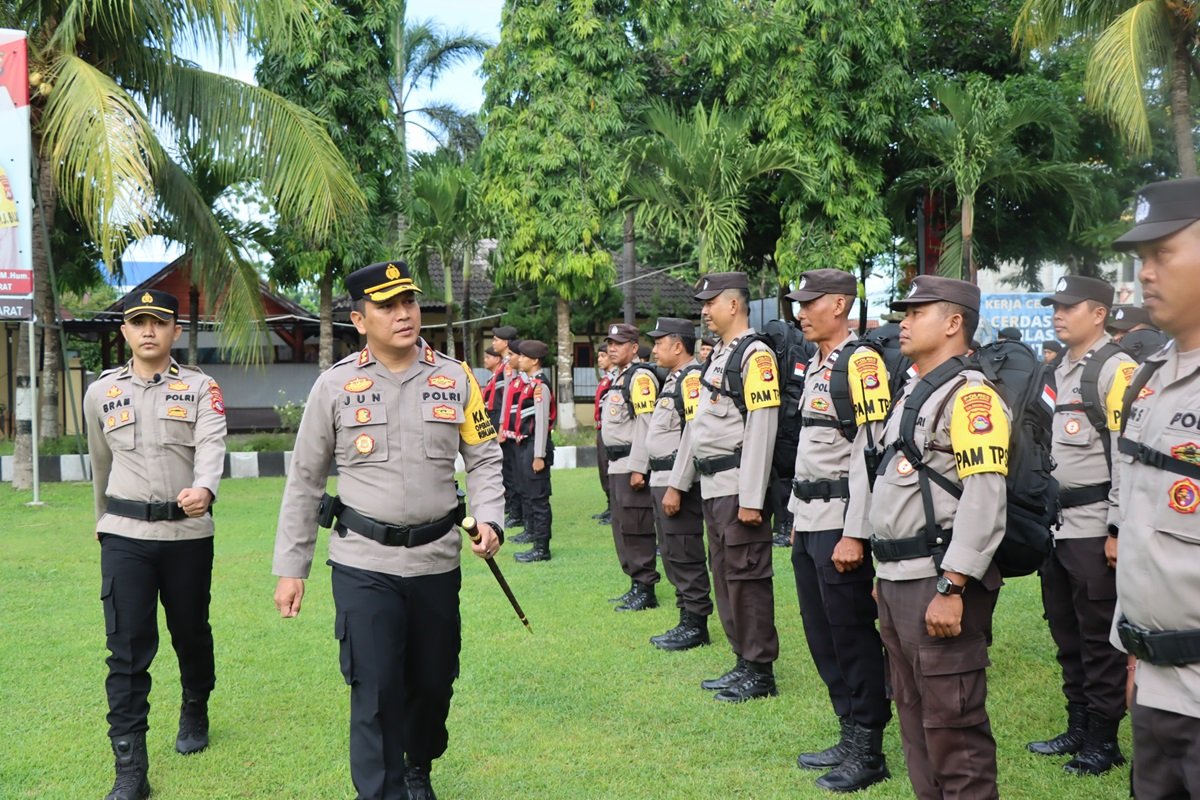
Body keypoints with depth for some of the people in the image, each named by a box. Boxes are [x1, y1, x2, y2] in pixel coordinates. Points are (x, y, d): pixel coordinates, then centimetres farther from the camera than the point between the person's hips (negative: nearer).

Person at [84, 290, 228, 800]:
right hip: (125, 536, 1)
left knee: (192, 633, 14)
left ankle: (195, 713, 42)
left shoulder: (200, 388, -1)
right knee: (126, 649, -5)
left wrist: (204, 489, -39)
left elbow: (211, 445, -19)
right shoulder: (100, 393, 7)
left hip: (189, 533, -1)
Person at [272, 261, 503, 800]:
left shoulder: (455, 379, 2)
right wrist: (290, 568, 2)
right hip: (364, 564, -2)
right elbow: (305, 480, 2)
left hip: (436, 559, 3)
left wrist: (488, 519, -10)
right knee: (376, 691, -5)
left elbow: (484, 457, 9)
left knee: (434, 682, 15)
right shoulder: (335, 384, -3)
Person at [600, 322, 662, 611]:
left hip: (632, 465, -10)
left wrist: (638, 468, -23)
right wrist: (615, 463, 19)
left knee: (636, 529, -7)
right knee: (622, 529, 14)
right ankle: (636, 585, 22)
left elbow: (645, 425, -20)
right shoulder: (619, 377, 18)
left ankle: (646, 591, -1)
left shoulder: (641, 377, -13)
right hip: (616, 464, 10)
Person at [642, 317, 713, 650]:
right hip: (662, 479, 11)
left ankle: (695, 625, 4)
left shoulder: (692, 378, -15)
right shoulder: (673, 378, 17)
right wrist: (661, 481, 19)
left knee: (684, 555, -4)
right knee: (672, 554, 15)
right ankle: (687, 621, 22)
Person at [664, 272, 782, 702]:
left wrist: (751, 499, -22)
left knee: (746, 577, -4)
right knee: (724, 575, 14)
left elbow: (761, 429, -19)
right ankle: (744, 664, 24)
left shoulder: (755, 355, -12)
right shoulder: (717, 356, 17)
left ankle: (760, 673, 5)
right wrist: (676, 483, 20)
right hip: (711, 486, 10)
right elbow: (696, 424, 21)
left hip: (738, 487, -10)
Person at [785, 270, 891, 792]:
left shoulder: (861, 364, -14)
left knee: (853, 639, 0)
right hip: (809, 526, 9)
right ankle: (849, 735, 27)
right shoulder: (815, 367, 15)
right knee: (822, 637, 15)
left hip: (841, 527, -9)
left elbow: (871, 453, -20)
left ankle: (867, 752, 12)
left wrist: (854, 533, -22)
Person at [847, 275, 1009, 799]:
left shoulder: (969, 396, -13)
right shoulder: (912, 392, 18)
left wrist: (951, 588, -25)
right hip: (898, 579, 10)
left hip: (939, 583, -10)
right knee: (914, 716, 17)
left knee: (951, 723, -4)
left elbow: (984, 500, -22)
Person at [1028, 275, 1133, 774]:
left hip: (1094, 530, -8)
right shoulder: (1058, 371, 15)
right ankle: (1078, 728, 28)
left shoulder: (1116, 369, -11)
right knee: (1067, 635, 16)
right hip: (1055, 525, 8)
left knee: (1100, 639, 1)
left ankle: (1103, 742, 12)